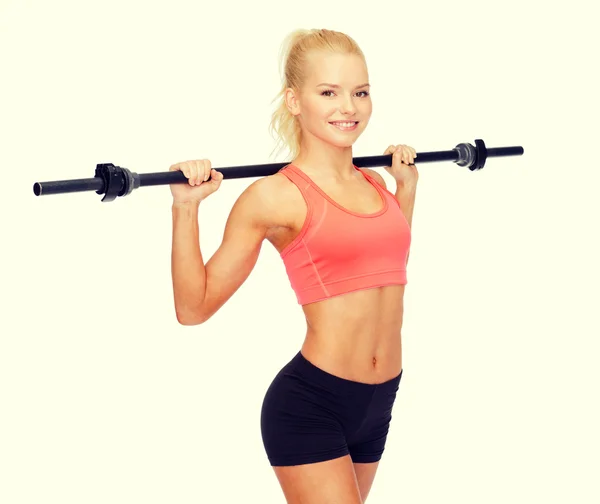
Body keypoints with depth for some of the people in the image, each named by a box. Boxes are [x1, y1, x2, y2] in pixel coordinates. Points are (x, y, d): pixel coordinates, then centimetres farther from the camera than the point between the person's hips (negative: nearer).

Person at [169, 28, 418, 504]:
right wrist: (186, 207, -16)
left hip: (376, 406, 7)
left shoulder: (375, 184, 8)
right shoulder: (275, 197, -9)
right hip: (310, 405, -7)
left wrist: (407, 186, 23)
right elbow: (194, 307, -9)